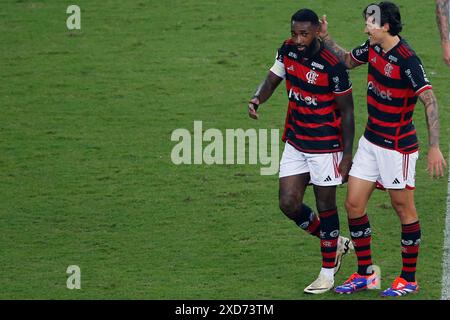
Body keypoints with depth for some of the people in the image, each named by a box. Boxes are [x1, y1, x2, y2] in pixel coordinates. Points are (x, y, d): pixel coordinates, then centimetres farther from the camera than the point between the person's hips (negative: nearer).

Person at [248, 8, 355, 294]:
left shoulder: (332, 65, -21)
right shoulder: (287, 51, -3)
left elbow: (347, 112, -14)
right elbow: (272, 80, 9)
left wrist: (347, 156, -14)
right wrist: (257, 100, -15)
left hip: (326, 146, -6)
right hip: (295, 144, 6)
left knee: (326, 206, 3)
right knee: (289, 204, 2)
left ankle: (328, 273, 18)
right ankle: (335, 244, 26)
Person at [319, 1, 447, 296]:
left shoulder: (407, 60, -22)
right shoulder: (373, 49, 2)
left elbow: (430, 101, -26)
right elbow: (347, 60, 25)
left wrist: (434, 147, -31)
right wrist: (326, 37, 11)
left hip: (398, 146, -8)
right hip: (371, 141, 8)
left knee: (404, 208, 4)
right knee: (354, 204, 7)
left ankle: (409, 279, 14)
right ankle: (365, 274, 18)